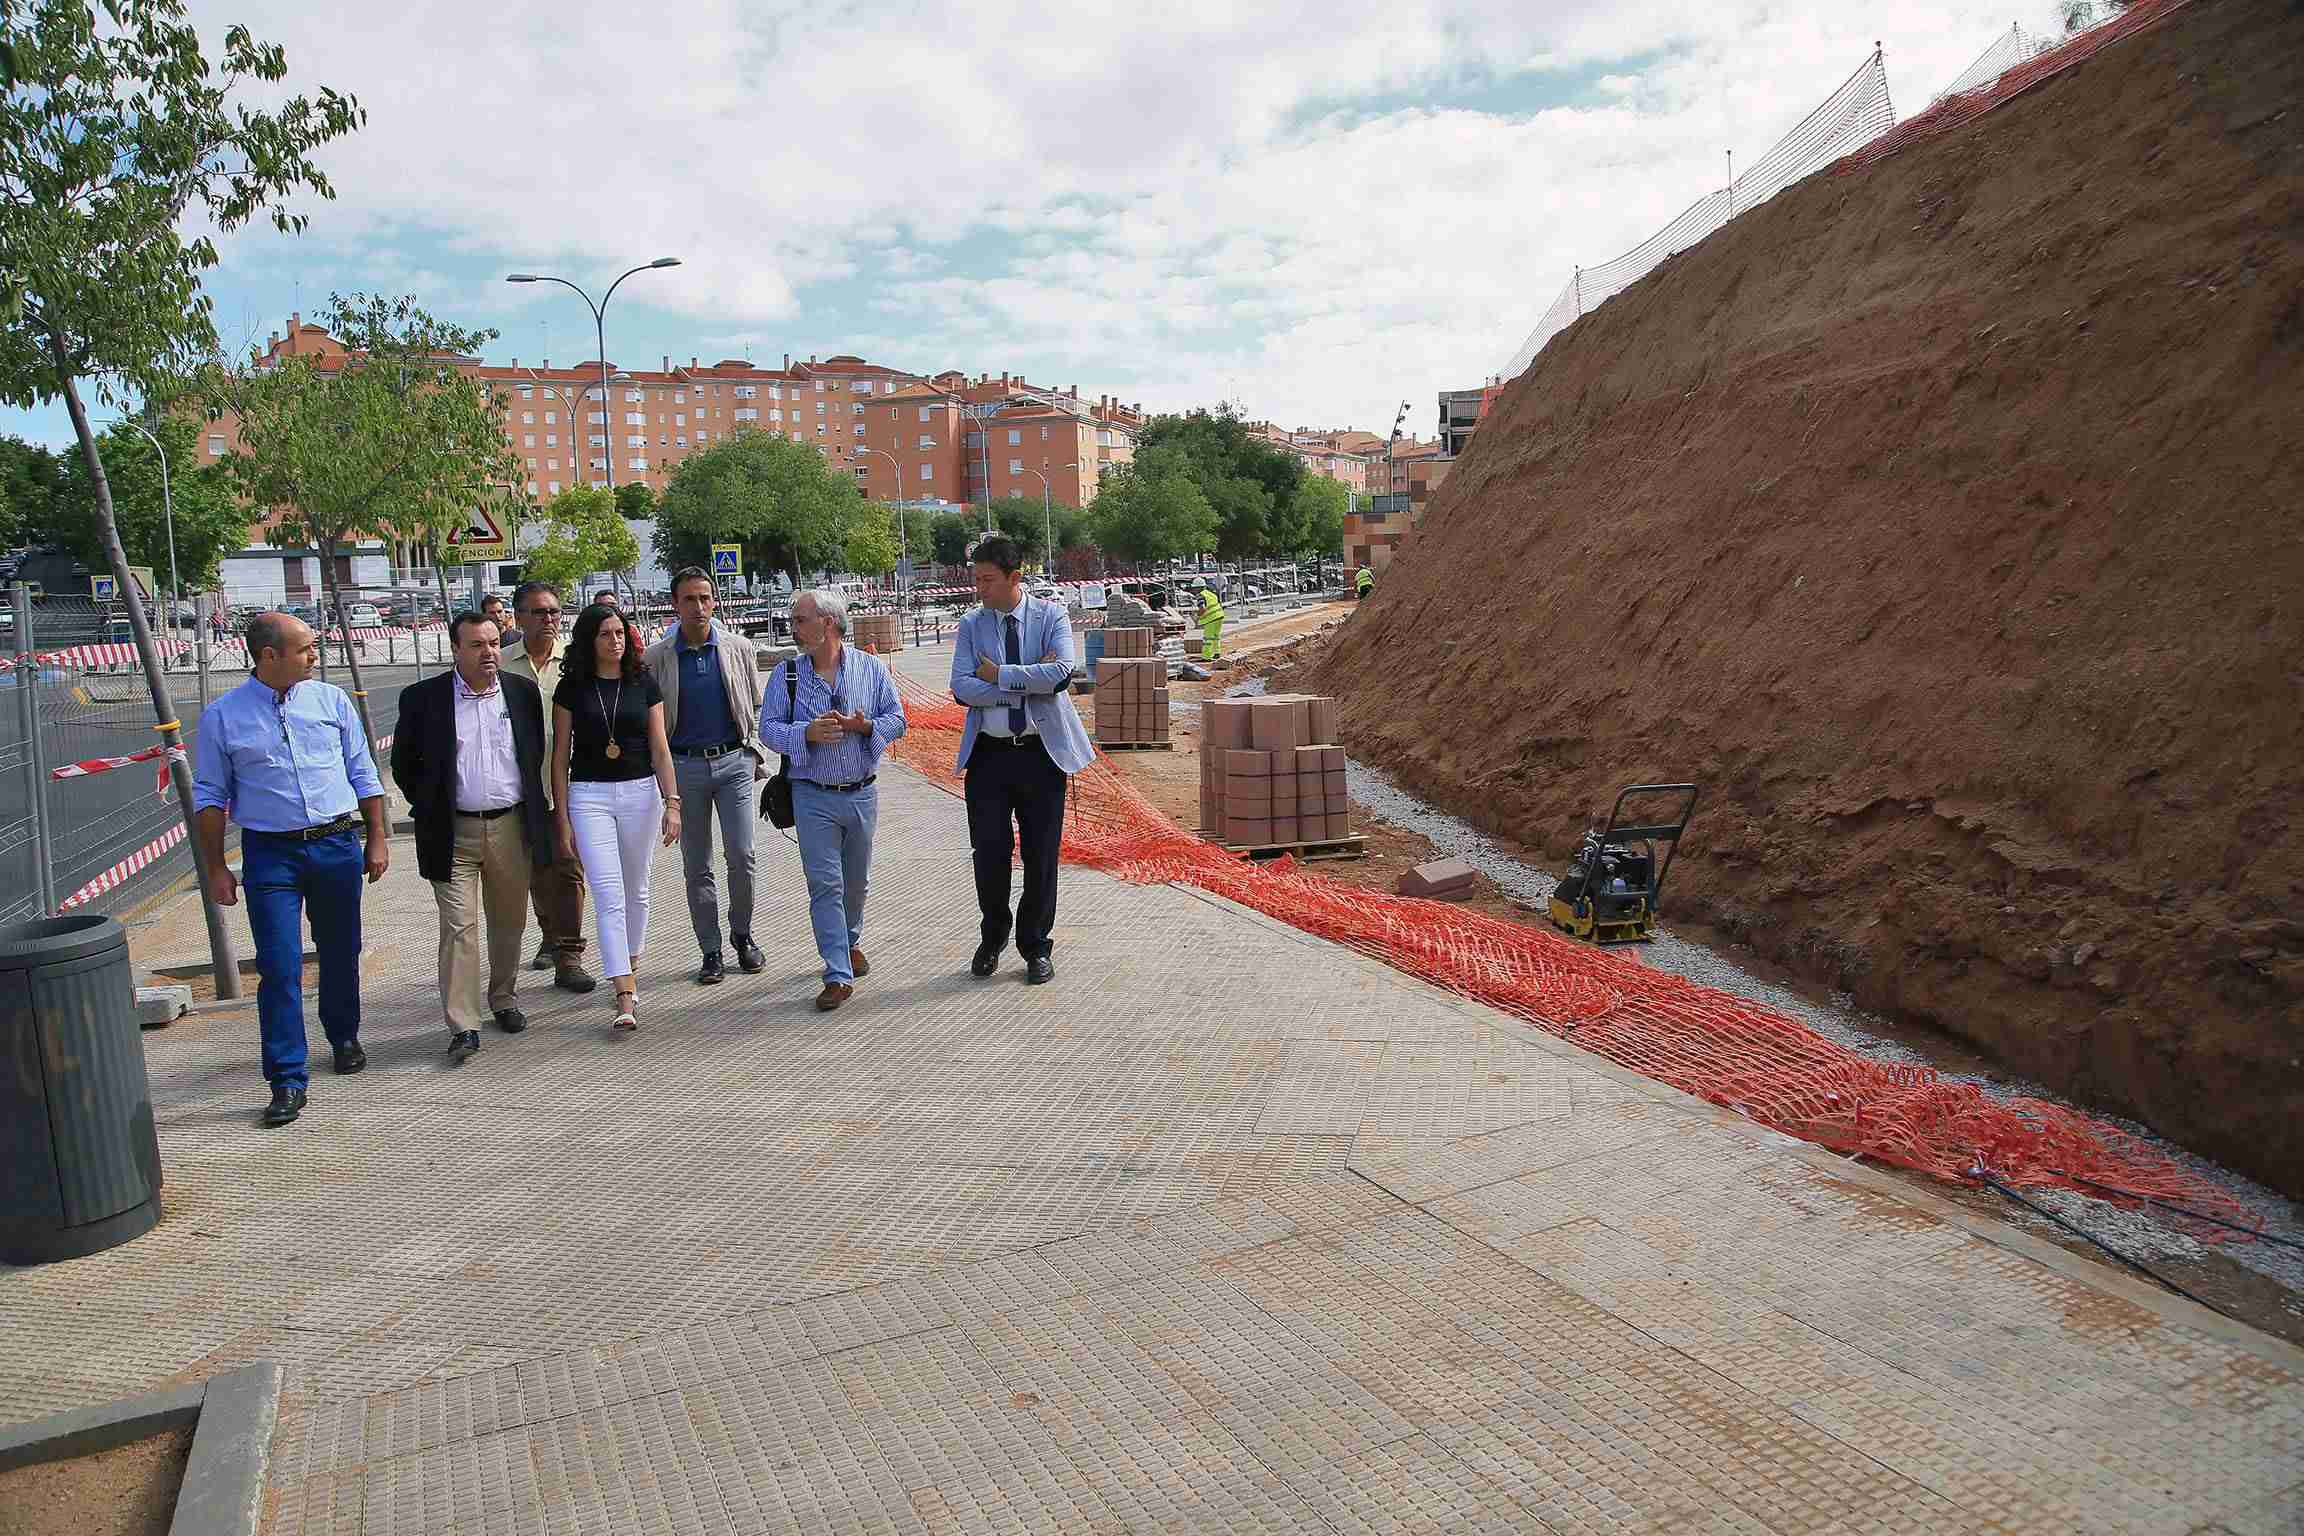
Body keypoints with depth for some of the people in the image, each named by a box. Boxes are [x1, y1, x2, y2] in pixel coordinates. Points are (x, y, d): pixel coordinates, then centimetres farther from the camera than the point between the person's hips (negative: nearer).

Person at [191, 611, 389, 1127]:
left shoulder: (331, 700, 4)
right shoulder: (223, 717, -2)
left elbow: (363, 774, 9)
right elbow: (210, 796, 3)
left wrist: (378, 839, 6)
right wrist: (216, 869, 0)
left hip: (338, 846, 3)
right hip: (271, 854, -2)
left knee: (341, 952, 15)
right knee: (280, 967, -7)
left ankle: (344, 1037, 37)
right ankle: (288, 1080, -2)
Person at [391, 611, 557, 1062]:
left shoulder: (523, 692, 4)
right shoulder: (423, 698, -3)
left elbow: (538, 752, 14)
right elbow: (403, 762, 7)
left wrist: (535, 813, 12)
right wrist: (426, 807, 4)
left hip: (511, 827, 3)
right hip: (454, 833, -2)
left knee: (509, 923, 13)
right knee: (458, 928, -5)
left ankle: (504, 1000, 31)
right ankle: (463, 1027, -2)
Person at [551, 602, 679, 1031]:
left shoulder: (643, 683, 3)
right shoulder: (572, 688, 0)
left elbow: (660, 748, 2)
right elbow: (560, 756, 1)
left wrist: (672, 802, -6)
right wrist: (562, 818, -2)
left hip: (640, 792, 2)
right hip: (589, 795, -2)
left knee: (635, 888, 15)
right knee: (608, 894, -9)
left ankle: (631, 962, 36)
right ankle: (626, 996, -12)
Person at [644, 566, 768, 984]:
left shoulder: (738, 648, 3)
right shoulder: (657, 658, 0)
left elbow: (755, 707, 12)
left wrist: (756, 756, 8)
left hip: (734, 761, 0)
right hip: (684, 766, 0)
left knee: (741, 856, -7)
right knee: (697, 867, 5)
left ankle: (742, 935, 16)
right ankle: (711, 952, 15)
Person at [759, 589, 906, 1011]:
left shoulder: (872, 668, 1)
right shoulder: (787, 674, 0)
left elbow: (896, 720, 1)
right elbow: (769, 727, -3)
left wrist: (863, 726, -19)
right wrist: (807, 733, -22)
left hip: (862, 794, 2)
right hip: (814, 796, -1)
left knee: (856, 880, 16)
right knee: (825, 883, -6)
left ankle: (849, 941, 42)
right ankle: (838, 976, -4)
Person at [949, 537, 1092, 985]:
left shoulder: (1051, 616, 0)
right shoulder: (971, 625, 5)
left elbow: (1061, 674, -16)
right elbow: (962, 688, -8)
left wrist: (1000, 674, -12)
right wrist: (1029, 683, -13)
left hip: (1042, 752, -1)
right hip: (989, 754, 1)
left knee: (1041, 856, 4)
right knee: (989, 852, 2)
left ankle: (1035, 947, 20)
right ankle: (993, 938, 26)